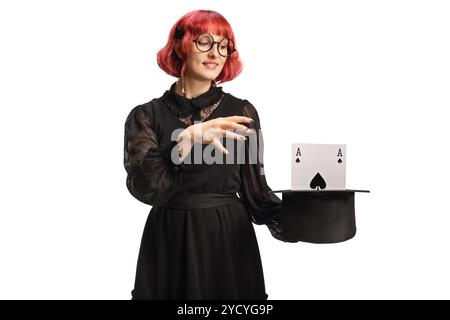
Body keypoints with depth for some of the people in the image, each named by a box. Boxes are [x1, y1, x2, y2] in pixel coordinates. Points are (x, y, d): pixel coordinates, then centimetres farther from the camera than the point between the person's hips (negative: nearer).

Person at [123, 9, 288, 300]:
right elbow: (143, 186, -16)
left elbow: (254, 189, -1)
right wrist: (189, 137, -28)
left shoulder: (242, 112, 0)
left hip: (229, 239, 1)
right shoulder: (145, 116, -1)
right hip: (168, 243, 0)